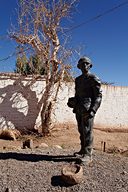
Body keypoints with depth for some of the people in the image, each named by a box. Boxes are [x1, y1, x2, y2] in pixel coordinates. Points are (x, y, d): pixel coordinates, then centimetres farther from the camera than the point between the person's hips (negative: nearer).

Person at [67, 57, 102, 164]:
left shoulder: (94, 79, -3)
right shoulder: (78, 80, 17)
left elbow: (98, 96, -9)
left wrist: (93, 110, -19)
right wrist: (73, 102, 9)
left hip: (87, 109, -7)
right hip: (79, 109, 7)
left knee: (87, 131, -7)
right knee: (81, 131, 12)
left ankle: (88, 154, -1)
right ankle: (83, 151, 24)